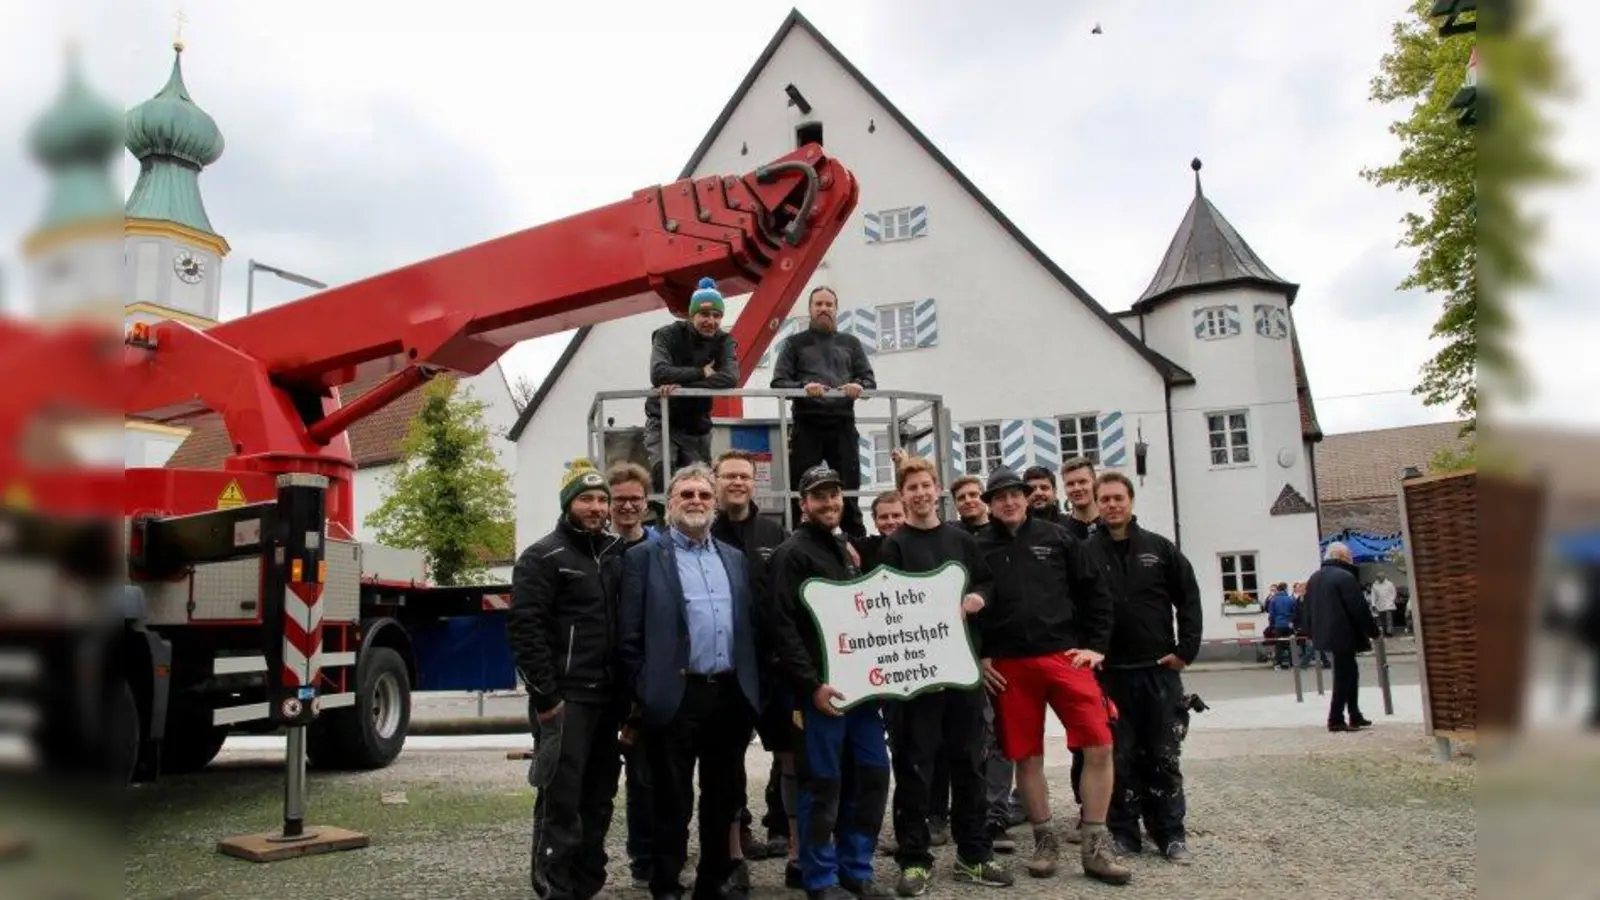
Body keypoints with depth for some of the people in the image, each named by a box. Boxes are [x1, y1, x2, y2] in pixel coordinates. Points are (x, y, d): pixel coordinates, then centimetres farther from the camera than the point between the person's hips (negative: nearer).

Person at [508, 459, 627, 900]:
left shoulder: (616, 554, 13)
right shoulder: (543, 557, -6)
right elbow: (524, 628, -13)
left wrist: (627, 691, 12)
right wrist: (545, 696, -17)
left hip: (607, 698, 6)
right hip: (566, 699, -6)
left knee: (598, 799, 12)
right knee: (561, 801, -4)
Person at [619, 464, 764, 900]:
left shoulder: (734, 558, 14)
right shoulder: (642, 557, -1)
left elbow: (749, 628, 15)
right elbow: (630, 636, -5)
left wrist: (752, 687, 9)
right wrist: (646, 693, -8)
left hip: (732, 696, 5)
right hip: (675, 698, -5)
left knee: (724, 798, 15)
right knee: (673, 803, 5)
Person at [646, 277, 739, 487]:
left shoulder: (724, 342, -1)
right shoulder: (668, 335, -7)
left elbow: (730, 378, -21)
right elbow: (659, 374, -24)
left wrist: (682, 386, -29)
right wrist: (702, 372, -19)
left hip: (698, 428, 3)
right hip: (662, 423, -3)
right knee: (664, 481, -21)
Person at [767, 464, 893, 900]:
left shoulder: (846, 548, 17)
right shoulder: (792, 553, -8)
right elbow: (783, 626, -15)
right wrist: (811, 684, -20)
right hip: (822, 687, -8)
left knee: (873, 773, 10)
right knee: (822, 783, -1)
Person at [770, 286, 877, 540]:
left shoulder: (850, 343, 19)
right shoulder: (795, 343, 12)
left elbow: (869, 379, 12)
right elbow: (778, 382, 2)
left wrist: (859, 387, -12)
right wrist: (803, 387, -18)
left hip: (842, 424, 2)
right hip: (806, 425, -2)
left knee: (849, 490, 3)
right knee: (800, 490, -3)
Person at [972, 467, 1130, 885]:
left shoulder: (1056, 537, 6)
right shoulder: (978, 547, 4)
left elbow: (1096, 591, 9)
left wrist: (1096, 645, 3)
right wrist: (977, 657, 2)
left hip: (1065, 656, 0)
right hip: (1008, 666, 0)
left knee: (1099, 745, -8)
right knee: (1026, 756, 6)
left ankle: (1095, 847, 6)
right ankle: (1045, 841, 24)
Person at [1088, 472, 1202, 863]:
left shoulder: (1158, 547, 5)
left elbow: (1189, 598, 6)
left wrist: (1186, 649, 0)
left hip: (1160, 670, 2)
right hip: (1110, 673, -1)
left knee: (1164, 756, 8)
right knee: (1121, 757, 5)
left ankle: (1170, 832, 18)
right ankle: (1123, 832, 15)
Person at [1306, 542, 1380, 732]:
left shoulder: (1313, 579, 13)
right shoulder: (1345, 577, -15)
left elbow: (1310, 608, 17)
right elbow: (1359, 608, -16)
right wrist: (1373, 631, -6)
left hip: (1326, 634, 9)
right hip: (1344, 635, -9)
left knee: (1348, 673, 17)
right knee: (1344, 676, -3)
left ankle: (1355, 716, 21)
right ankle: (1336, 719, -3)